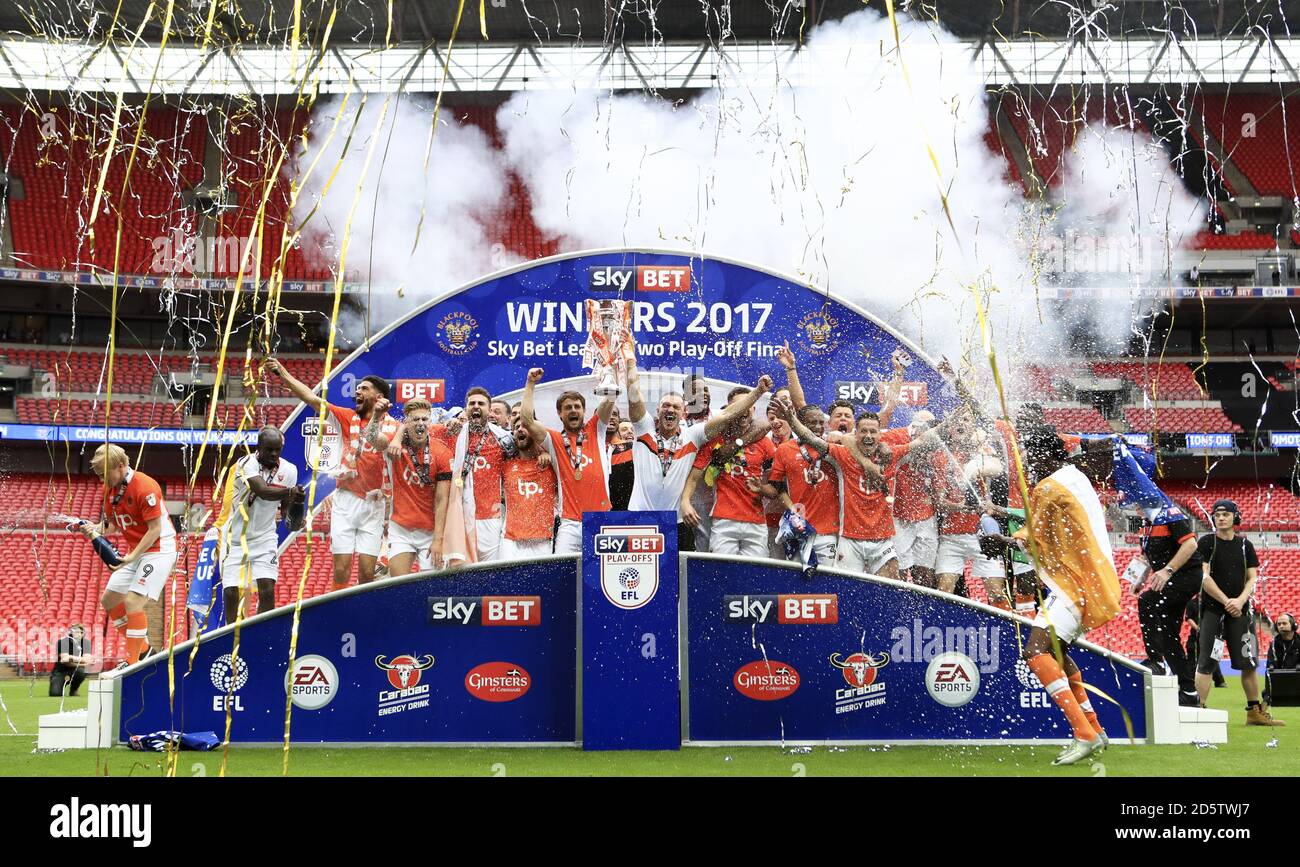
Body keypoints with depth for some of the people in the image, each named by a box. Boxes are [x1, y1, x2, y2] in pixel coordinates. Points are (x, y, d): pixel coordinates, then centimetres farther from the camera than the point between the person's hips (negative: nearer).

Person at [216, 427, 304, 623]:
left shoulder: (289, 470, -5)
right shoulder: (246, 464, -18)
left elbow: (285, 506, 4)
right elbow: (263, 491, -36)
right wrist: (290, 492, -52)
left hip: (265, 538, 2)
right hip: (235, 539, -2)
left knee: (267, 591, -11)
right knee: (231, 592, -2)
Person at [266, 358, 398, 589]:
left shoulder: (391, 425, 1)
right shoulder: (348, 417, 7)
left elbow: (378, 442, -20)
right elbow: (311, 398, 2)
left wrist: (377, 416, -32)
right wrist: (281, 371, -5)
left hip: (373, 504, -1)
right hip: (345, 500, 1)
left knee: (367, 571, -2)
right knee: (341, 569, -5)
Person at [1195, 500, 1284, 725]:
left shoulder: (1245, 545, 12)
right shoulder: (1206, 543, 0)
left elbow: (1252, 578, 8)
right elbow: (1203, 577, -7)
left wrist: (1240, 600, -10)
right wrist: (1226, 601, -14)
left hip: (1240, 611, 4)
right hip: (1212, 609, -4)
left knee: (1249, 662, 3)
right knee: (1206, 662, -9)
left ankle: (1255, 712, 12)